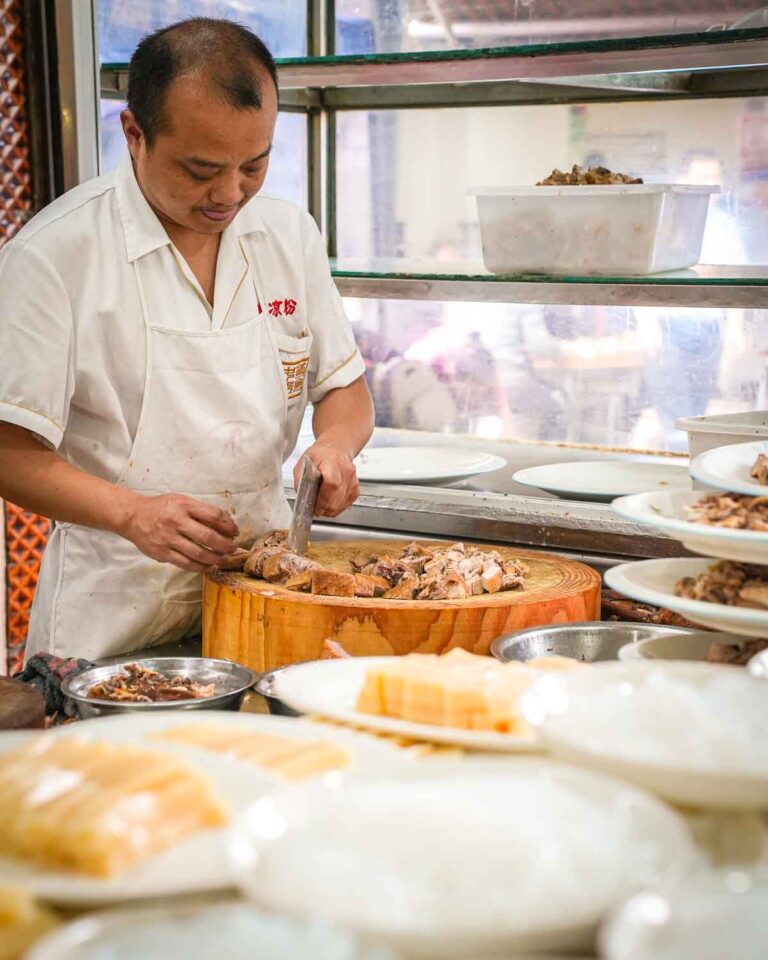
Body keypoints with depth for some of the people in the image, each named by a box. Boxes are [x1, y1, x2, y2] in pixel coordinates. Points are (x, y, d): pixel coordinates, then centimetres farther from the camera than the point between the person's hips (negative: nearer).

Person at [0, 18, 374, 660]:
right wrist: (130, 513, -27)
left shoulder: (291, 235, 4)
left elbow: (346, 389, 13)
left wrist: (335, 445, -9)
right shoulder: (53, 254, -12)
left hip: (265, 581, 4)